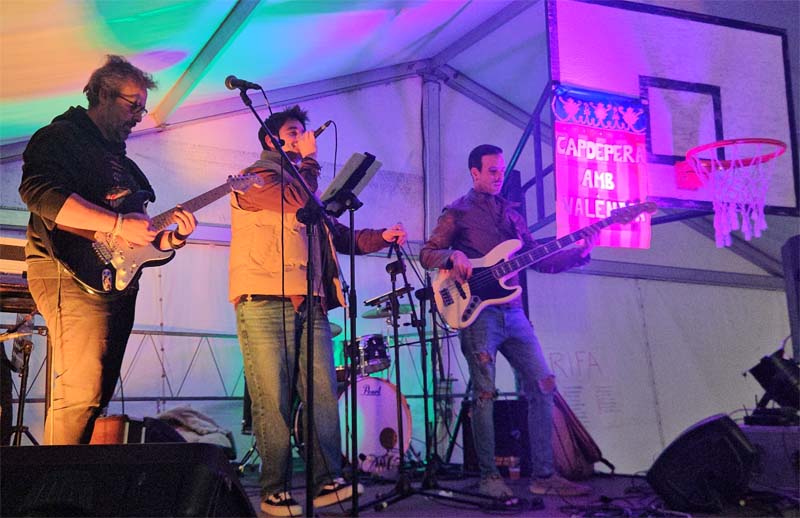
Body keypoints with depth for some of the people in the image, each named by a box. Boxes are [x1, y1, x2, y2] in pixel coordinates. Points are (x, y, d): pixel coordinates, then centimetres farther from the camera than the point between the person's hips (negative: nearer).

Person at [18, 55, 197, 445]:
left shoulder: (120, 159, 26)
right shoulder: (61, 136, 0)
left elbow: (140, 239, 26)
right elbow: (39, 191, -20)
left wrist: (170, 239, 5)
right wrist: (118, 224, -21)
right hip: (73, 272, -9)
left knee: (98, 395, 9)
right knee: (80, 394, -16)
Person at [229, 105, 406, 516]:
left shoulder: (299, 181, 28)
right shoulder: (254, 177, 5)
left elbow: (339, 235, 26)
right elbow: (299, 202, -13)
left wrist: (382, 237, 13)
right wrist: (308, 159, 1)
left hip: (310, 303, 7)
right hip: (265, 301, -7)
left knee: (323, 395, -1)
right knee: (273, 401, -6)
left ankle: (327, 481, 3)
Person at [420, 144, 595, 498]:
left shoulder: (510, 213, 20)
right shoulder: (458, 212, 4)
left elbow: (538, 259, 18)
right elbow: (426, 254, 0)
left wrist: (578, 253, 6)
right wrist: (454, 256, -19)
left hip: (512, 312, 6)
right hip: (477, 312, -6)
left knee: (542, 386, 1)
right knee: (484, 393, -5)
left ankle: (543, 475, 7)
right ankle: (489, 476, 6)